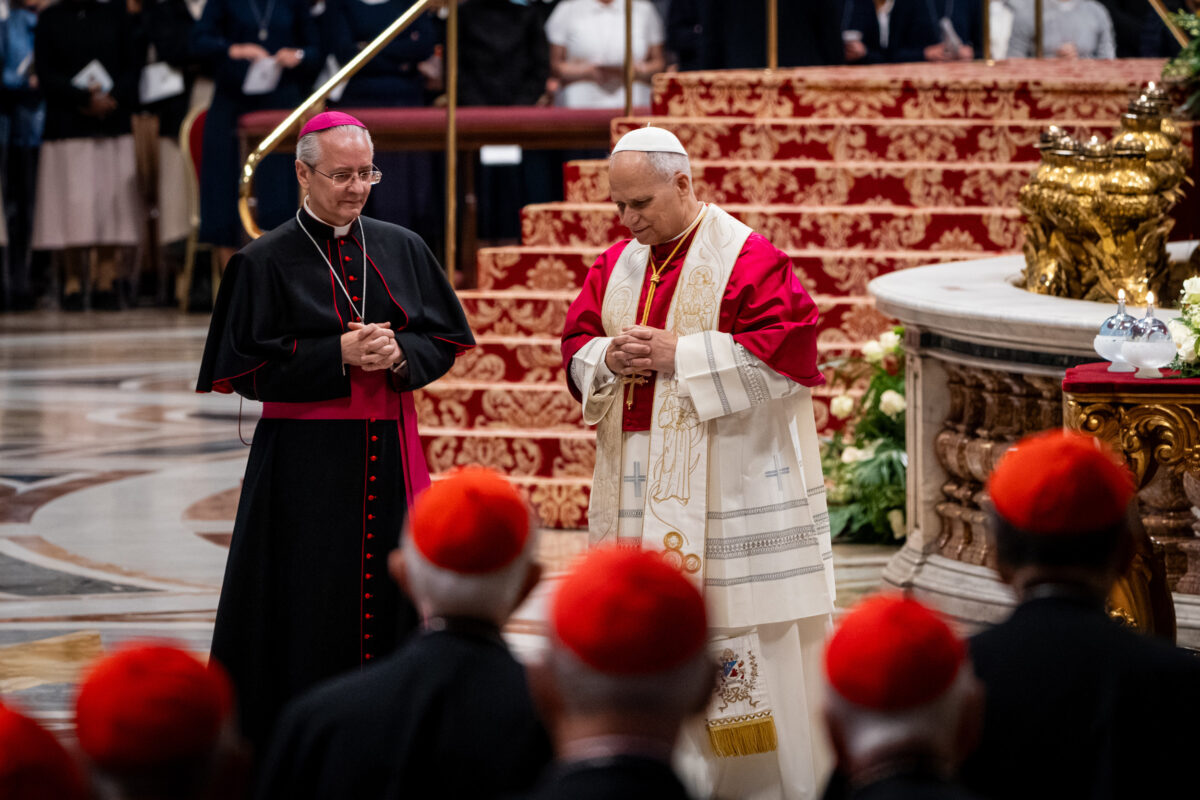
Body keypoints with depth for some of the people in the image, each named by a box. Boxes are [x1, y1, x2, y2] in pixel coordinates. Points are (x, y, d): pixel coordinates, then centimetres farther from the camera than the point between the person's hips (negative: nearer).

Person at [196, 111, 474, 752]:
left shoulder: (402, 250, 10)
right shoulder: (266, 262, -2)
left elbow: (445, 339, 12)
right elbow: (243, 366, -7)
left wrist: (400, 354, -10)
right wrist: (339, 355, -15)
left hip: (388, 453, 4)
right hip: (305, 459, -4)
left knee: (387, 594, 3)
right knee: (310, 603, -5)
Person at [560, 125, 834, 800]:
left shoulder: (747, 259, -9)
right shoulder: (618, 265, 12)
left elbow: (787, 350, -17)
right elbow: (577, 344, 17)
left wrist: (678, 355, -18)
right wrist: (608, 359, -7)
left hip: (729, 484, -6)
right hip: (638, 484, 7)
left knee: (734, 615, -5)